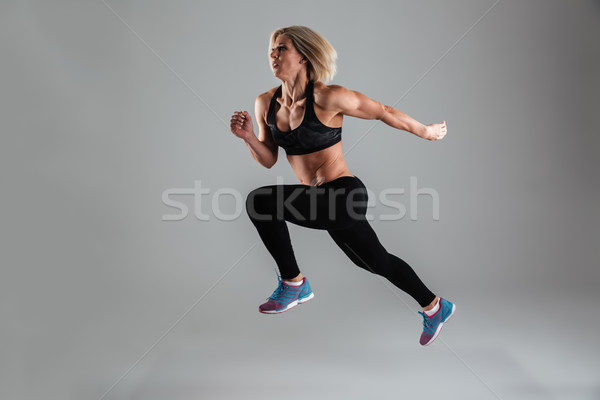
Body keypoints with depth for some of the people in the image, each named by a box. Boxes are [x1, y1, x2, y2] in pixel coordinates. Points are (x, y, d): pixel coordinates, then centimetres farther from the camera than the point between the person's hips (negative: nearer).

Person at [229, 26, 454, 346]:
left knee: (260, 201, -22)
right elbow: (269, 160, 9)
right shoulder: (265, 103, 2)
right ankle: (434, 306, 45)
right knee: (377, 262, 23)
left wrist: (425, 131, 7)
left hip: (343, 195, -8)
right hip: (319, 200, 8)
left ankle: (293, 284, -4)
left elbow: (384, 112, -6)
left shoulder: (327, 97, -18)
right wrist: (248, 137, -10)